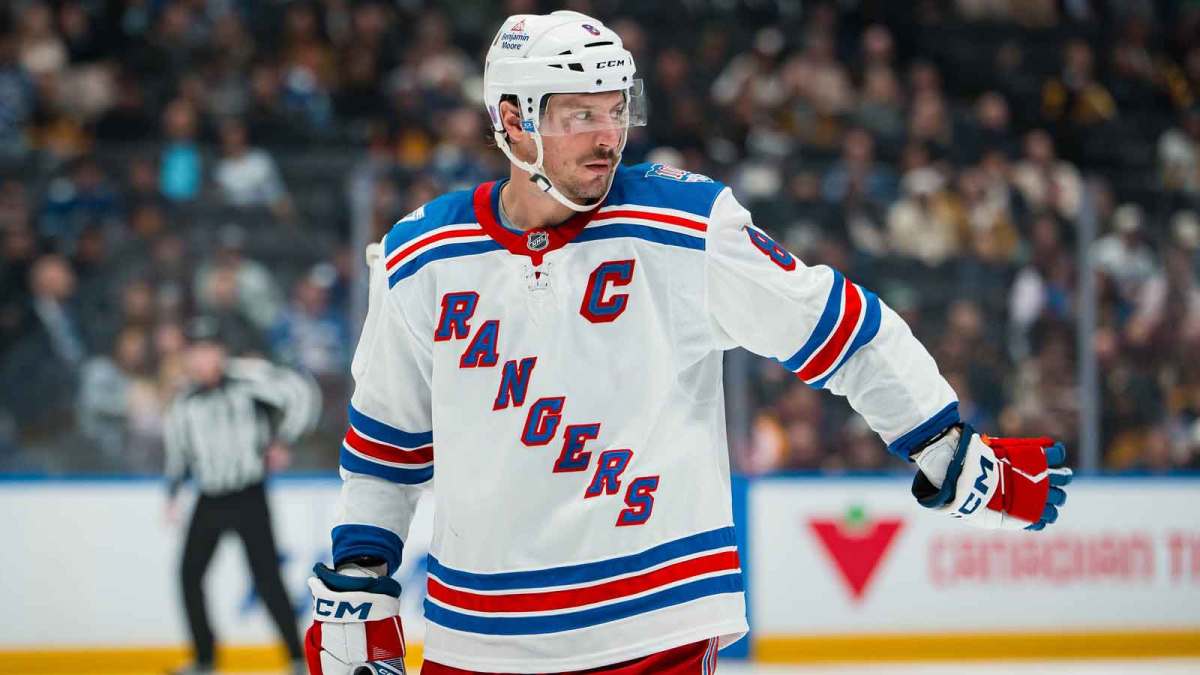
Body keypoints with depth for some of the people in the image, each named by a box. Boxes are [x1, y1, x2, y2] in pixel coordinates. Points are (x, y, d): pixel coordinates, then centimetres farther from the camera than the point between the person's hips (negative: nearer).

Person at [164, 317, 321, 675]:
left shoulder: (247, 377, -11)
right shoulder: (185, 402, 6)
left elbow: (303, 394, -14)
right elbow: (178, 448, 19)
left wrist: (282, 440, -15)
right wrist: (173, 492, 9)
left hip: (248, 498, -6)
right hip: (210, 501, 6)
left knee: (266, 578, -12)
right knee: (189, 575, 3)